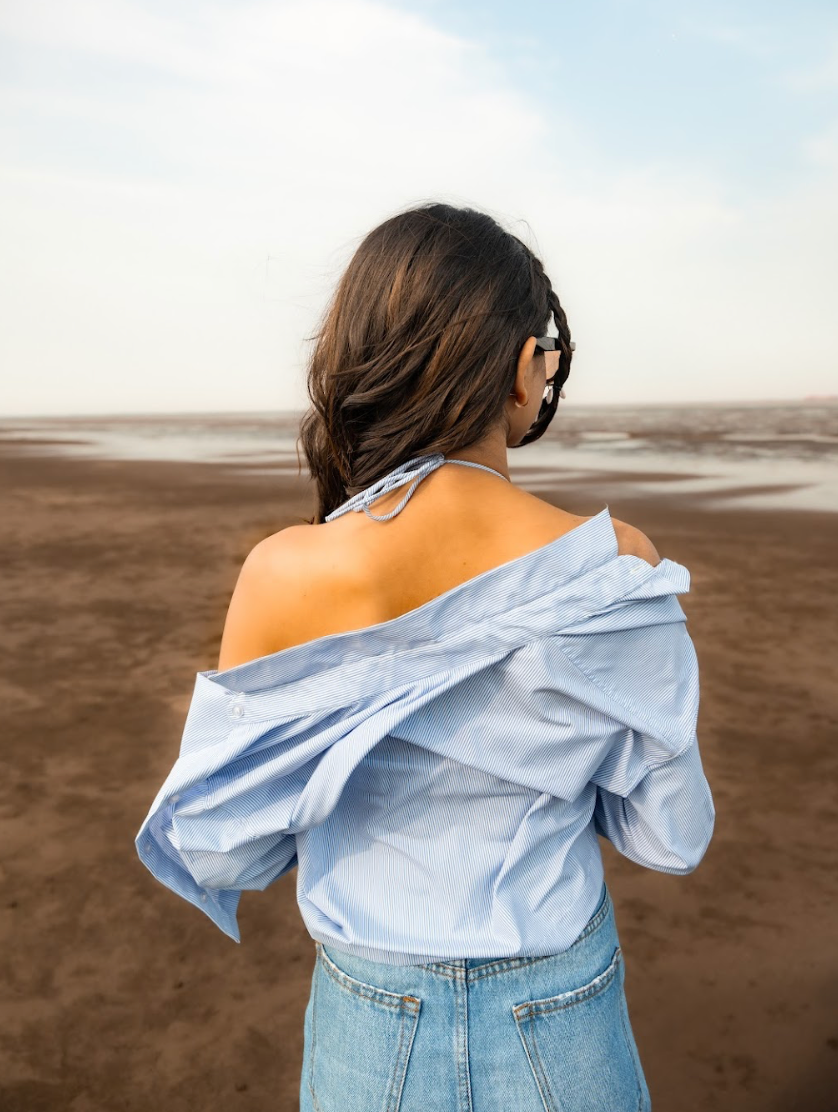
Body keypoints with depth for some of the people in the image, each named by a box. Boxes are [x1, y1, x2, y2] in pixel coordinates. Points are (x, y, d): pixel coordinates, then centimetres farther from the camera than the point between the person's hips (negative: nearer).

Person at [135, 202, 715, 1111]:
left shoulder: (282, 576, -23)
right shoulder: (613, 566, -22)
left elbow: (219, 855, -11)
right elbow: (671, 838, -10)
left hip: (372, 1032, 0)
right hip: (562, 1025, 1)